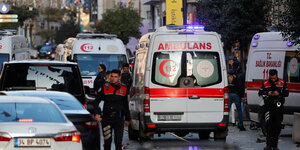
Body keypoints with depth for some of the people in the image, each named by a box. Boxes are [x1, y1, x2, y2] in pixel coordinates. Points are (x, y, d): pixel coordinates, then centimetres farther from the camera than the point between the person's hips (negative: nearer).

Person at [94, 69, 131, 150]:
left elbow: (125, 105, 17)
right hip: (107, 119, 0)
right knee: (107, 141, 5)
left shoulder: (123, 89, 6)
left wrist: (127, 119, 20)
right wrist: (96, 113, -11)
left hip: (119, 119, 0)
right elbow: (97, 101, 3)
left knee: (118, 142, -6)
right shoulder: (105, 88, 1)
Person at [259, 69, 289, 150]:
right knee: (269, 125, -11)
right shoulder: (265, 83, 6)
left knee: (277, 126, 5)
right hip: (269, 107, -1)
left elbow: (286, 93, 3)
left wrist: (279, 93, -15)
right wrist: (267, 93, -12)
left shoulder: (282, 83, 5)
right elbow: (260, 93, 6)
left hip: (278, 107, 1)